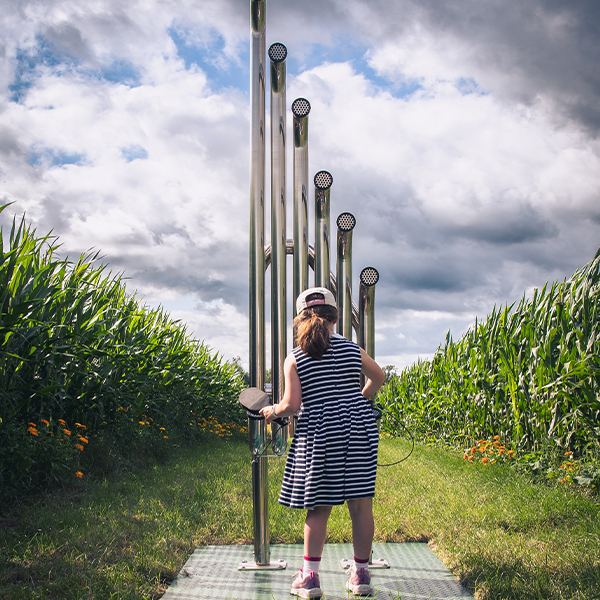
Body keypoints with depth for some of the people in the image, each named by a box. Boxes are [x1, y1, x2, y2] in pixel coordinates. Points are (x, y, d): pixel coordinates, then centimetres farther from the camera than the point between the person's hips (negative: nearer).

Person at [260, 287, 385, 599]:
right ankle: (361, 574, 17)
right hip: (359, 430, 2)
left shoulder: (294, 359, -2)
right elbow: (378, 377, 22)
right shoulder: (352, 349, 7)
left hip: (318, 434, -2)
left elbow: (291, 405, -8)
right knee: (360, 505, 8)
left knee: (319, 507, 7)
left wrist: (271, 411, 12)